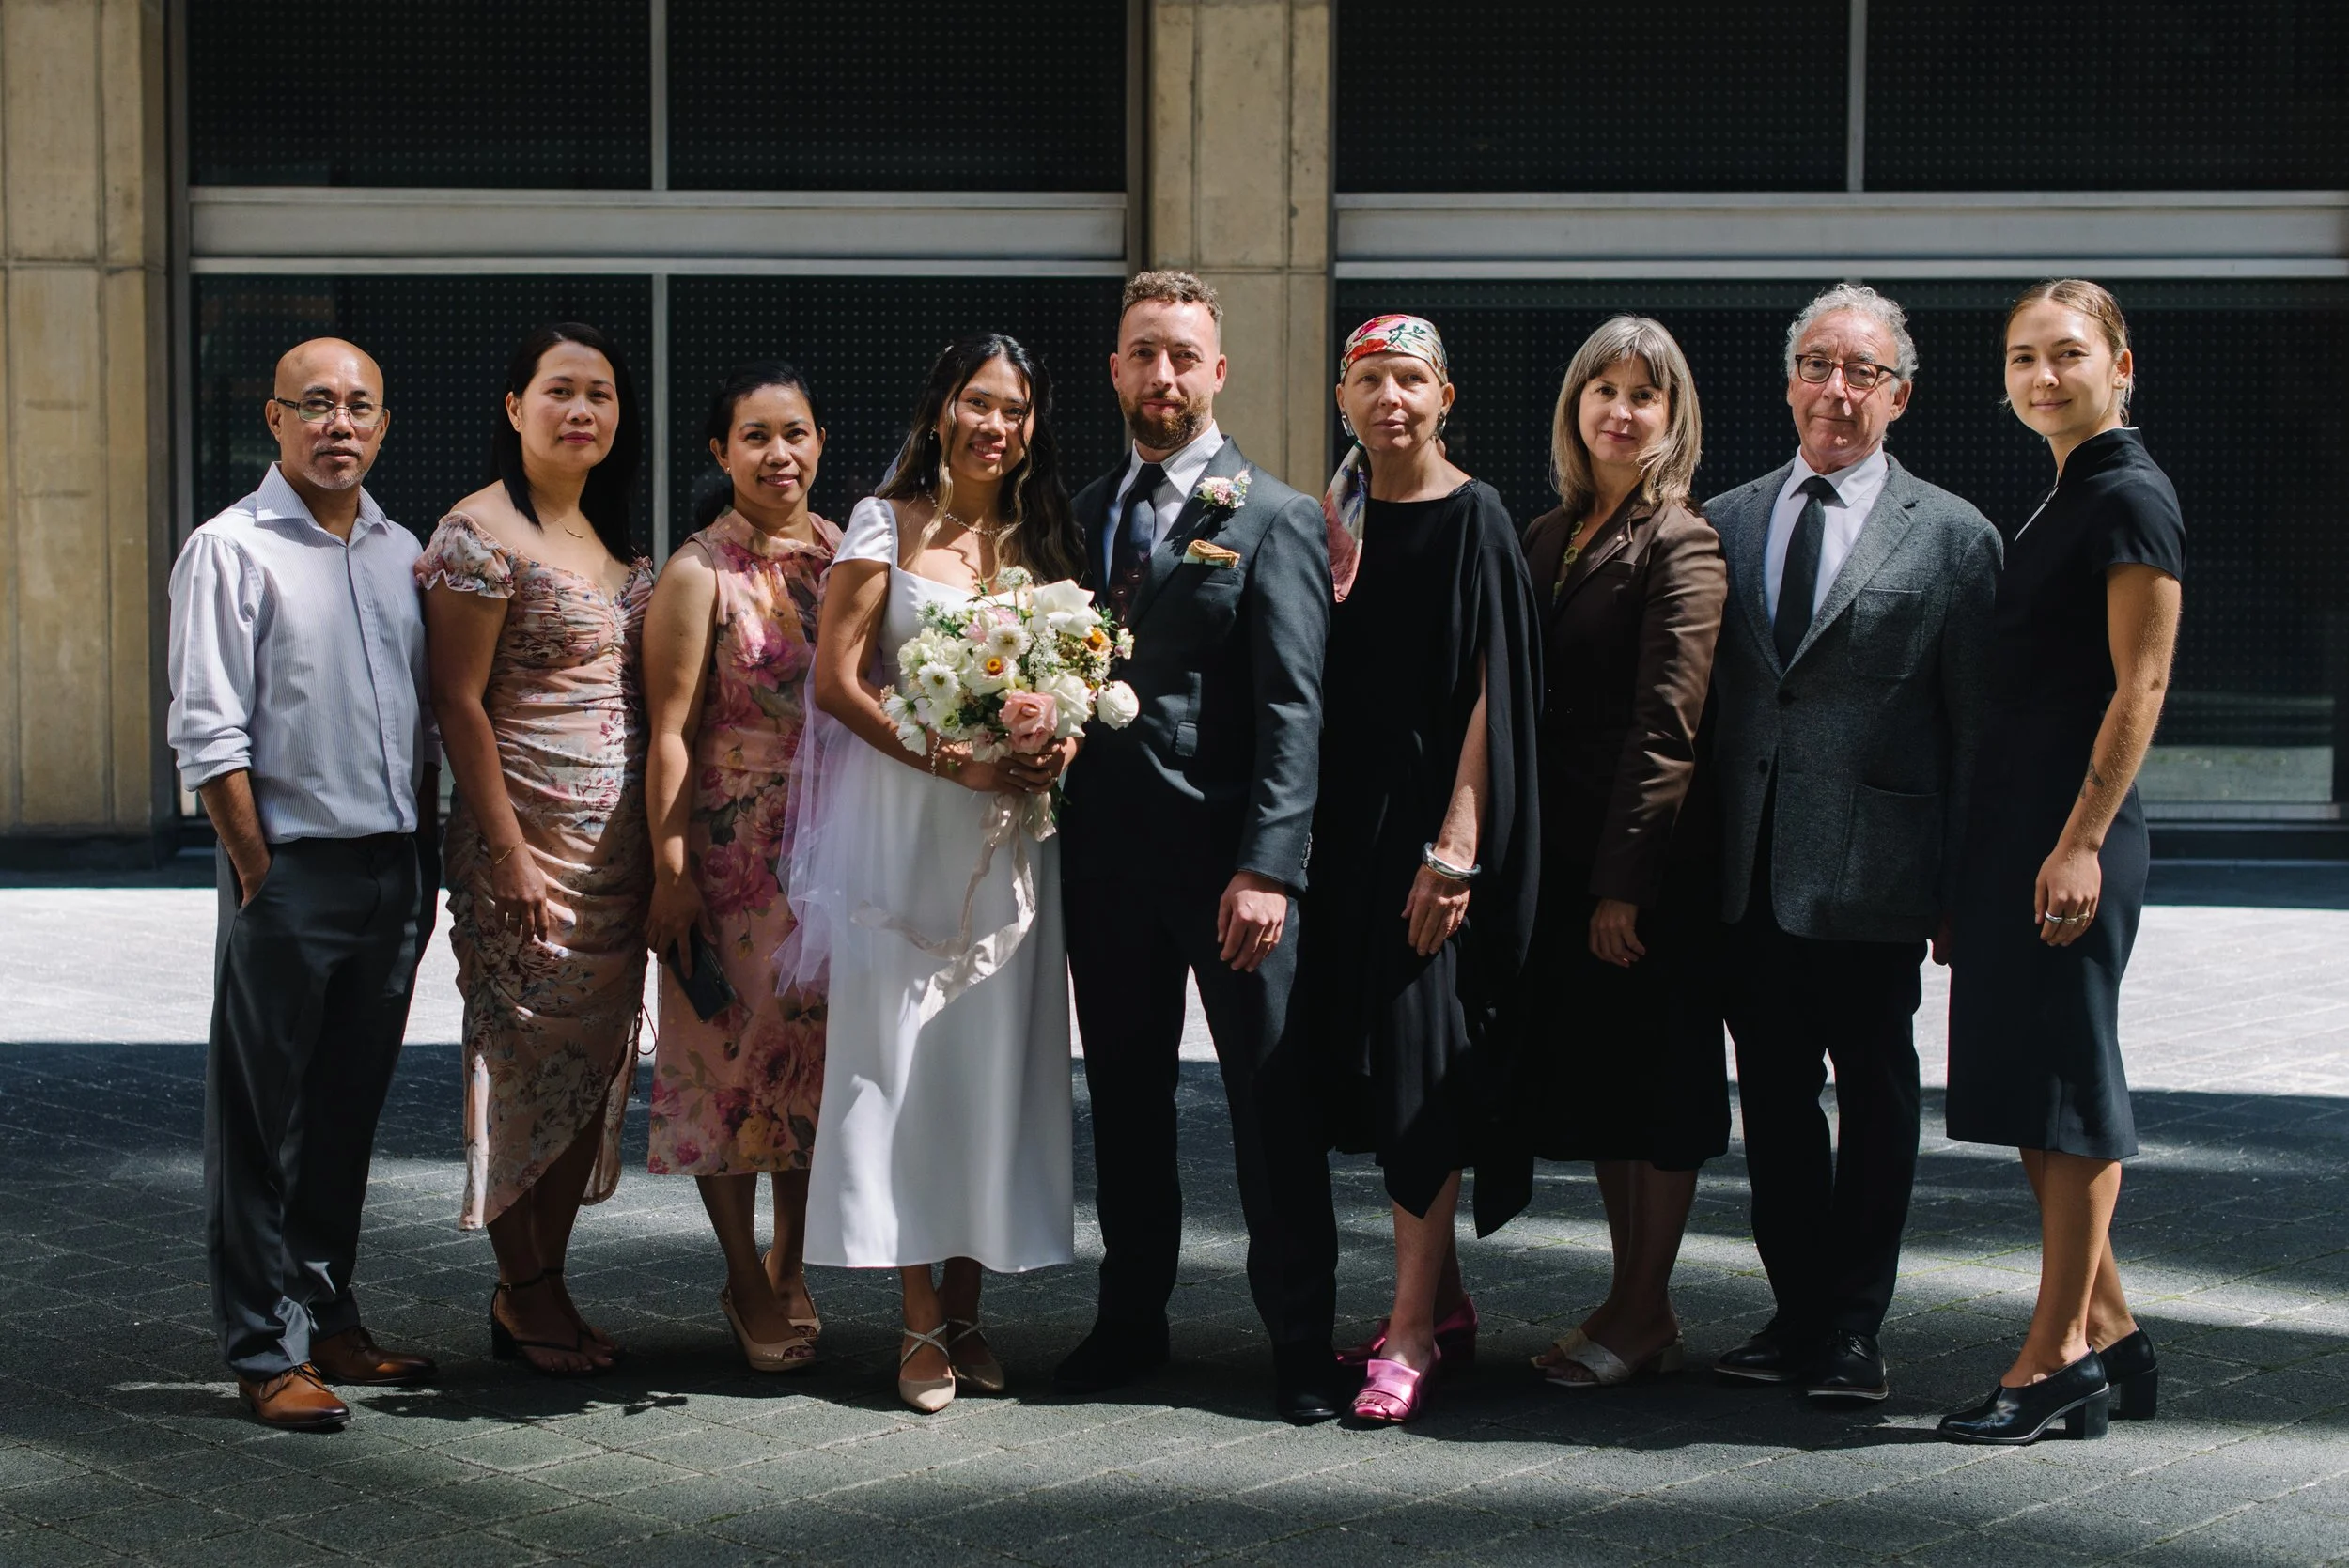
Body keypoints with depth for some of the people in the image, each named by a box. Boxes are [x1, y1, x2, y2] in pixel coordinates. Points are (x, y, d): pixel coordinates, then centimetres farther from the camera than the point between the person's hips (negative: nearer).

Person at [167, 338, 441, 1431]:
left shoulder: (401, 552, 13)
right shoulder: (231, 550, -6)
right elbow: (208, 735, -10)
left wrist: (424, 861, 14)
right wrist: (260, 874, -13)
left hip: (393, 867, 6)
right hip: (293, 862, -6)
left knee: (348, 1111, 13)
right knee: (260, 1122, 0)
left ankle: (327, 1318, 24)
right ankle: (265, 1351, 7)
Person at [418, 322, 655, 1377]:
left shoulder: (612, 538, 14)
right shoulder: (481, 534, -9)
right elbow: (459, 704, -12)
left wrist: (653, 849, 13)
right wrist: (510, 852, -17)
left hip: (617, 844, 7)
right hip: (529, 833, -7)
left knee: (596, 1063, 9)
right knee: (528, 1061, -1)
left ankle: (546, 1284, 19)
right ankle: (520, 1297, 11)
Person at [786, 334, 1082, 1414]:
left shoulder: (1043, 538, 12)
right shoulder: (886, 526, 0)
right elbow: (838, 680, -5)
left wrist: (1056, 746, -8)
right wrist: (954, 761, -16)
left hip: (1009, 831, 4)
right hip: (901, 826, -3)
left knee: (994, 1058, 3)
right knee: (898, 1057, -3)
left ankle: (967, 1311, 12)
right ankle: (922, 1321, 4)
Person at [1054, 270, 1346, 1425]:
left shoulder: (1272, 520, -3)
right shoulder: (1083, 515, 15)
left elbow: (1292, 711, -10)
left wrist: (1268, 866, -18)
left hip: (1226, 859, -5)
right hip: (1108, 854, 5)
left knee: (1272, 1102, 1)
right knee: (1124, 1099, 12)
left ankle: (1301, 1341, 9)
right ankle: (1131, 1319, 25)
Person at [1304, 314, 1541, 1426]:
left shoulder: (1474, 520, -7)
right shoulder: (1341, 518, 11)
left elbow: (1492, 689, -13)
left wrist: (1455, 842, -18)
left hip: (1435, 811, -7)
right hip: (1351, 812, 7)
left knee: (1421, 1060, -8)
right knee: (1366, 1055, 10)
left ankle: (1411, 1332, -5)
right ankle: (1443, 1294, 24)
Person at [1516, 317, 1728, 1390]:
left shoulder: (1683, 544, -10)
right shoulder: (1548, 536, 13)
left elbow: (1666, 726, -15)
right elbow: (1528, 699, 13)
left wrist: (1625, 879, -17)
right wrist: (1543, 859, 6)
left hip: (1650, 857, -8)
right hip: (1565, 849, 8)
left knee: (1654, 1085, 1)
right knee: (1595, 1075, 12)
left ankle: (1643, 1316, 10)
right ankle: (1636, 1306, 22)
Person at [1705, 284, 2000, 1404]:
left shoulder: (1953, 537, 1)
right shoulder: (1724, 524, 12)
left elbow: (1976, 726, -1)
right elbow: (1695, 701, 12)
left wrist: (1964, 888, -5)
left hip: (1870, 872, -4)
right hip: (1750, 874, 4)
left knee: (1873, 1095, 5)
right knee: (1774, 1098, 10)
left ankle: (1854, 1331, 14)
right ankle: (1798, 1311, 22)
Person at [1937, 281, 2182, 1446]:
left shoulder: (2130, 498, -9)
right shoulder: (2061, 506, 18)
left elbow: (2140, 683, -15)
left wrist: (2083, 841, -20)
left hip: (2074, 837, -9)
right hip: (2014, 827, 9)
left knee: (2065, 1085, -5)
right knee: (2033, 1086, 11)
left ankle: (2057, 1360, 1)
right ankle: (2107, 1335, 19)